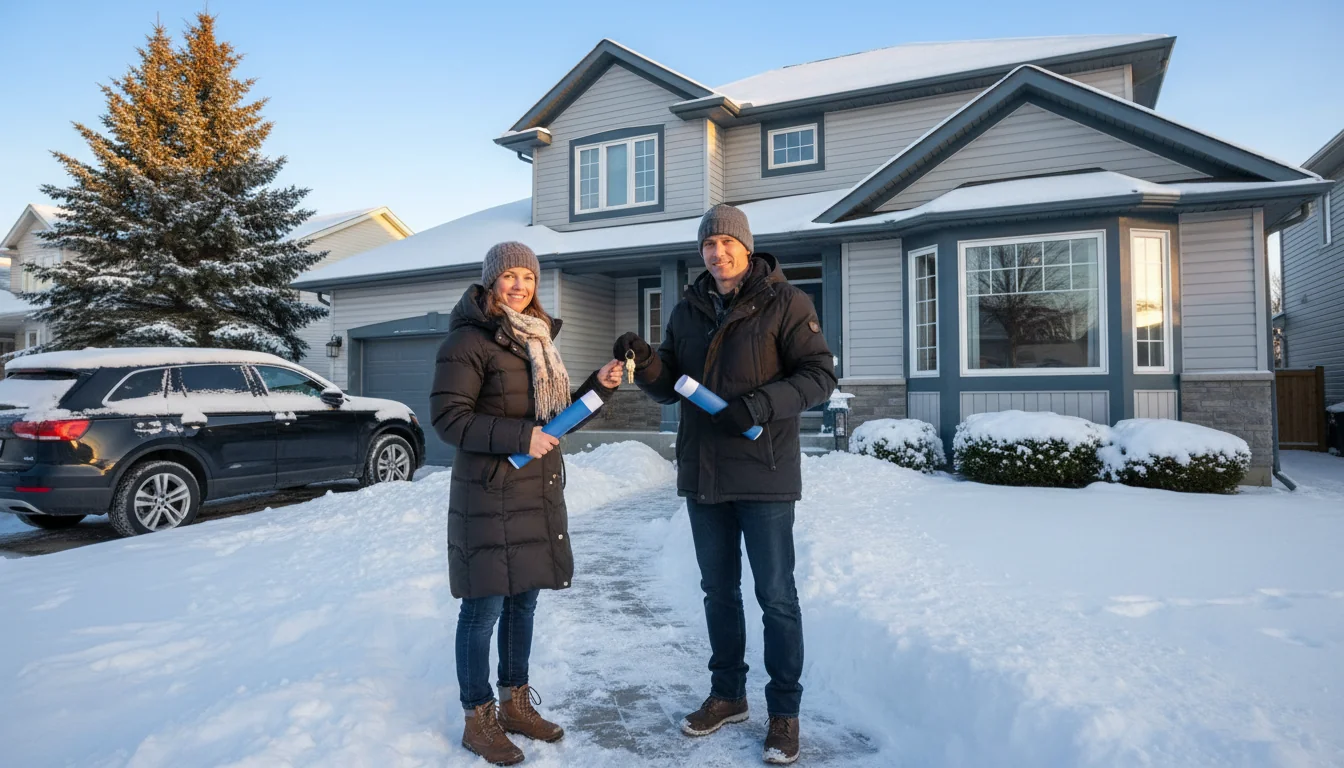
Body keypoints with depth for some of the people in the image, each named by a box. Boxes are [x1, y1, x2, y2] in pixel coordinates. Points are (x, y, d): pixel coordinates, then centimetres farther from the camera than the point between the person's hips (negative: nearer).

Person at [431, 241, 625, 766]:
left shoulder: (537, 339, 13)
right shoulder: (468, 339, -11)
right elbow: (447, 417, -17)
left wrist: (598, 387, 3)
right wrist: (518, 437, -23)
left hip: (538, 493, 8)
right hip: (489, 496, -8)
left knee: (523, 602, 16)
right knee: (485, 608, 2)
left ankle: (515, 704, 32)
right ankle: (478, 719, 20)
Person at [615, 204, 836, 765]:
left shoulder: (782, 302, -6)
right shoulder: (688, 311, 10)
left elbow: (819, 375, -10)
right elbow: (669, 388, 10)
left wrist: (761, 404, -24)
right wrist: (645, 362, -11)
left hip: (764, 475, -5)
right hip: (703, 474, 6)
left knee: (776, 596, 5)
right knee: (719, 591, 17)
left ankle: (784, 710, 22)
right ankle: (727, 694, 34)